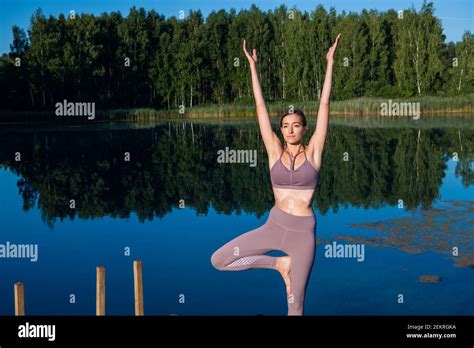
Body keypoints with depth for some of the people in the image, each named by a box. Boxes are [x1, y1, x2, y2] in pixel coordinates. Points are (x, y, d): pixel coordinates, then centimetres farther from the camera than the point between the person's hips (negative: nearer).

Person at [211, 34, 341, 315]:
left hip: (303, 232, -2)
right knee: (218, 260, -7)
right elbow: (260, 106, 1)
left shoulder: (313, 152, -1)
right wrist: (253, 66, 1)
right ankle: (278, 263, 8)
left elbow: (324, 104, -4)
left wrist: (330, 63, -5)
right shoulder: (275, 152, 1)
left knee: (296, 302, 5)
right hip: (273, 227, 2)